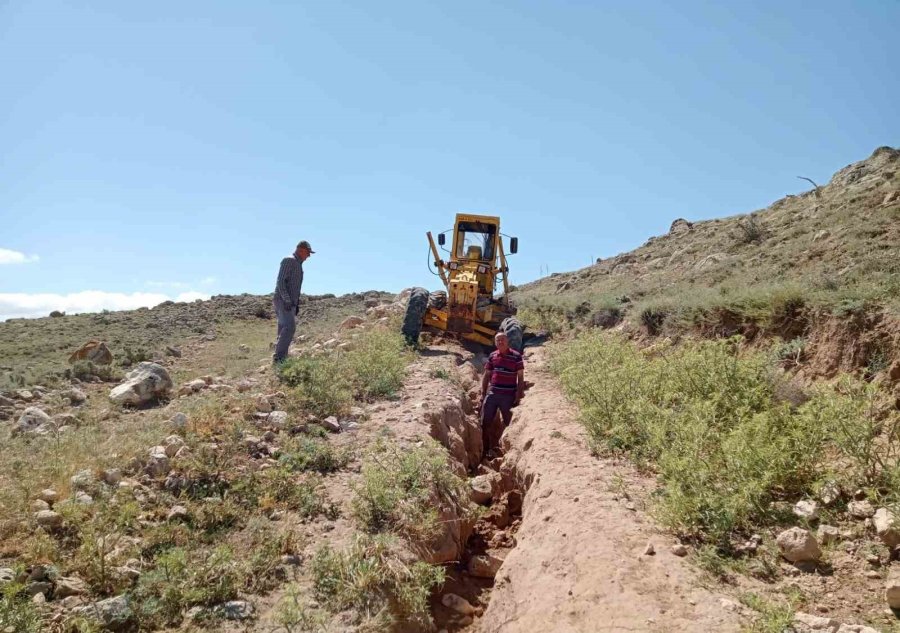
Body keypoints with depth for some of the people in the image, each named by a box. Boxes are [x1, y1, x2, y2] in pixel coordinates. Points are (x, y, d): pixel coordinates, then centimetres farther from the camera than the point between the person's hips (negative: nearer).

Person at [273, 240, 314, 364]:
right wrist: (287, 300, -24)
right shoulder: (288, 261, -7)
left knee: (284, 330, 5)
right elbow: (280, 281, -16)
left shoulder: (299, 265, 22)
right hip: (282, 301, -10)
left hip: (291, 303, 10)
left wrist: (297, 304, 22)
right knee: (290, 327, -21)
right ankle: (279, 356, -23)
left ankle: (281, 358, 5)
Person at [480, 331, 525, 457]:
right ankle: (485, 449, 13)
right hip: (491, 394, 3)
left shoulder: (516, 356, -4)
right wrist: (483, 394, 9)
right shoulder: (492, 356, 7)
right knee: (485, 422, 2)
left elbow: (521, 378, -3)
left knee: (508, 424, 6)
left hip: (508, 396, -3)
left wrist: (518, 396, -8)